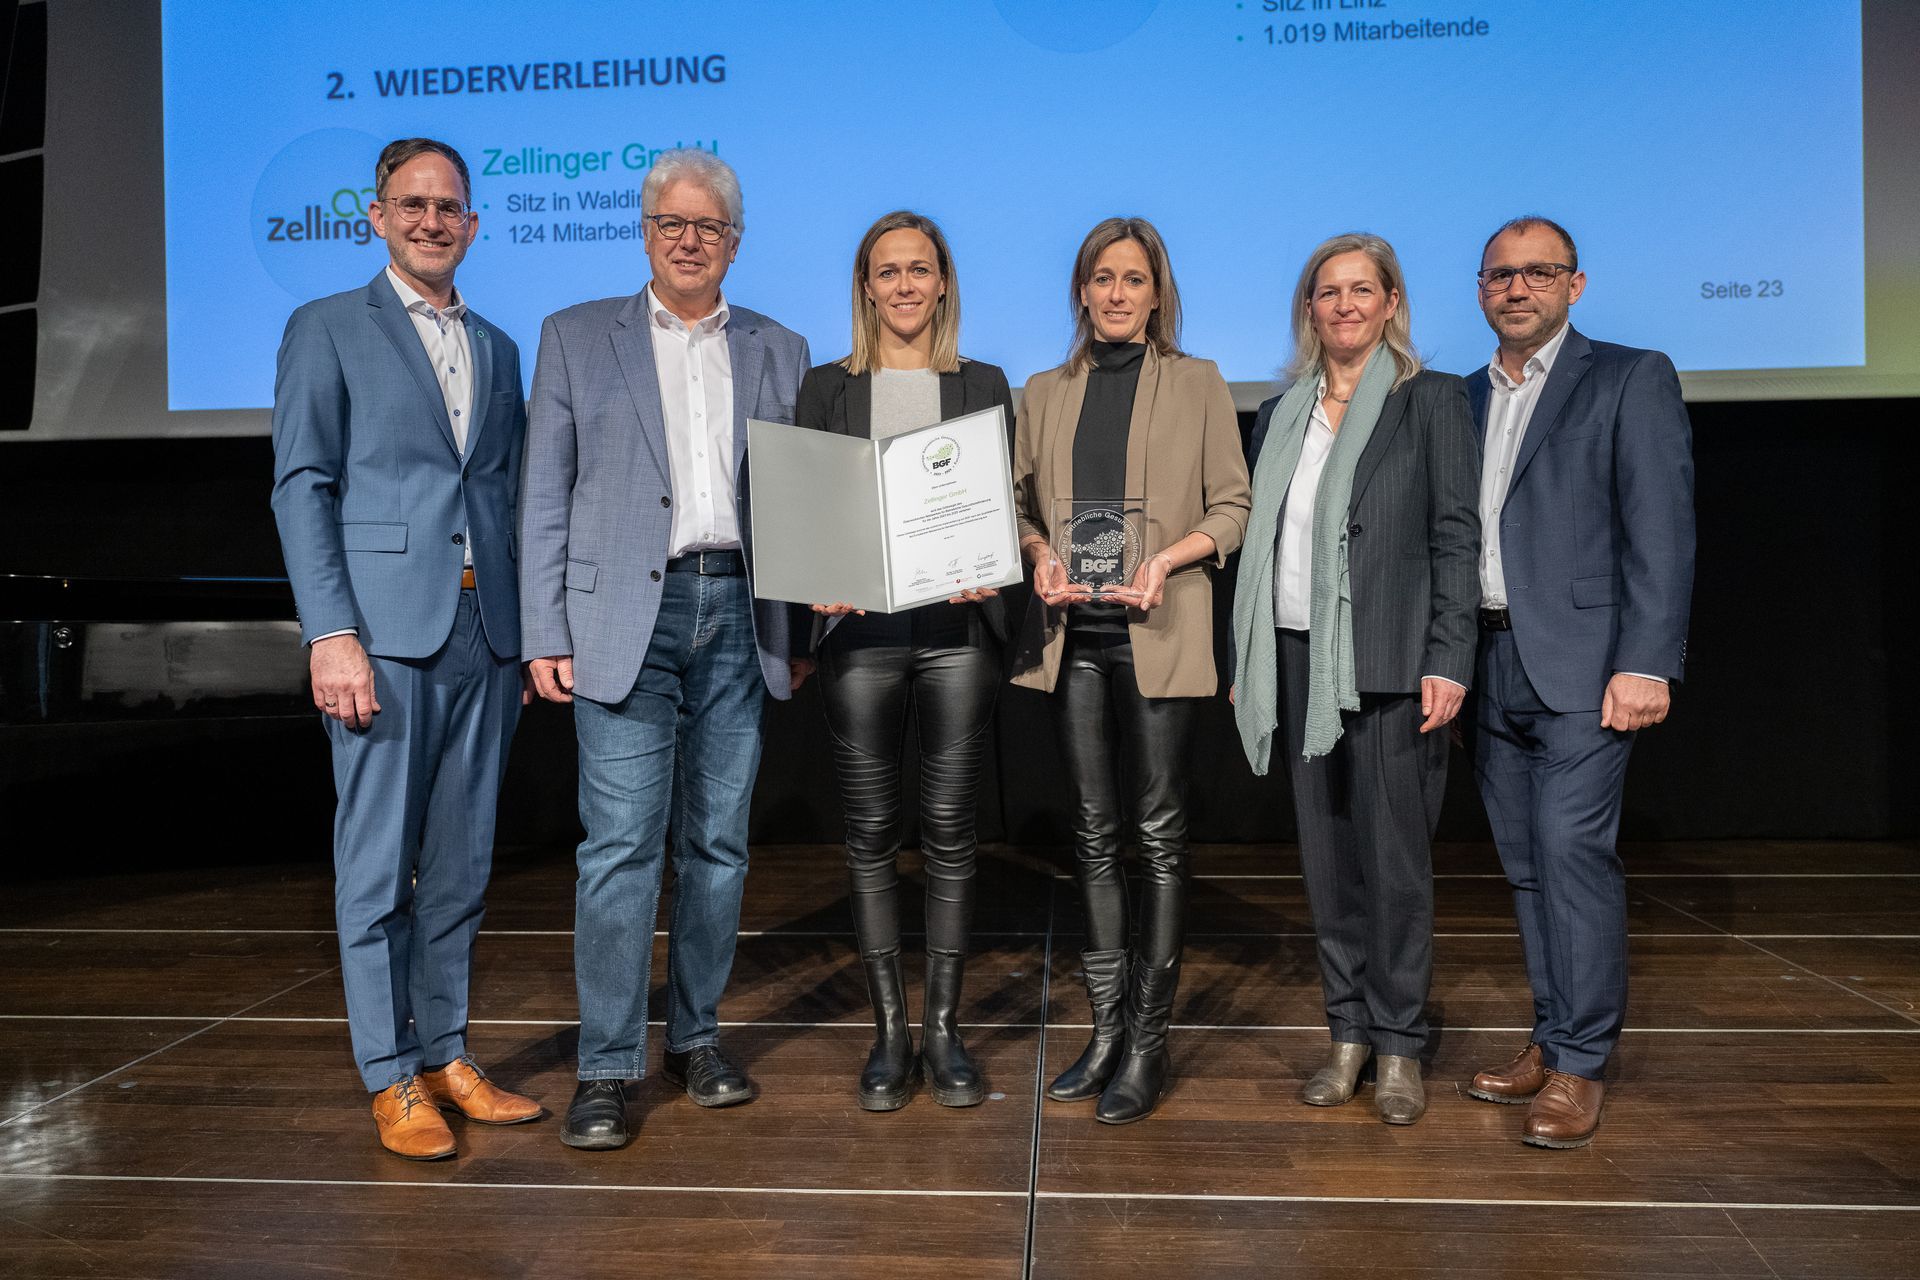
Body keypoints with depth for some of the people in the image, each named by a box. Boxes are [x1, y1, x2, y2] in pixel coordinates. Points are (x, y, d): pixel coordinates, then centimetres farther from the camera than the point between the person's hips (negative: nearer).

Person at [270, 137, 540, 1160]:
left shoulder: (497, 349, 18)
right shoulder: (327, 330, 5)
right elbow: (302, 488, -3)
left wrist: (527, 633, 10)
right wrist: (332, 633, -13)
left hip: (485, 635, 5)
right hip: (384, 633, -4)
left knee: (460, 864, 10)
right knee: (378, 865, 1)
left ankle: (445, 1054, 22)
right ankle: (390, 1078, 13)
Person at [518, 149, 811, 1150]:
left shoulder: (779, 351, 13)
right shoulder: (577, 338, 8)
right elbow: (544, 497, 3)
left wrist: (802, 633, 6)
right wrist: (545, 636, -5)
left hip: (738, 617, 3)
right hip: (625, 616, -2)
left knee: (719, 842, 8)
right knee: (620, 846, -6)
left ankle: (698, 1037, 22)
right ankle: (606, 1068, 5)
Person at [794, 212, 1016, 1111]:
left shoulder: (984, 386, 13)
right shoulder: (826, 389, 12)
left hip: (956, 629, 0)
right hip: (860, 632, 0)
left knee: (949, 832, 3)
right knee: (870, 834, 3)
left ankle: (943, 1030, 15)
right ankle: (889, 1032, 15)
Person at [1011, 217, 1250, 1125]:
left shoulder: (1197, 385, 6)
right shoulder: (1046, 394, 15)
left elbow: (1231, 507, 3)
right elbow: (1022, 502, 16)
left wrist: (1165, 558, -13)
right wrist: (1040, 556, -4)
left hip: (1156, 631, -3)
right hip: (1072, 630, 4)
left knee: (1158, 831, -1)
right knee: (1093, 831, 8)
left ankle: (1148, 1041, 9)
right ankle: (1106, 1028, 19)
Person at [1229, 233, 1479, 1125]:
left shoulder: (1432, 401, 2)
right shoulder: (1280, 415, 14)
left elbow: (1456, 538, -3)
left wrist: (1447, 662, -11)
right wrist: (1245, 664, 11)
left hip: (1387, 661, -4)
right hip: (1299, 658, 5)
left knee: (1395, 853, 1)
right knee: (1325, 853, 9)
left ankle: (1398, 1043, 15)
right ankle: (1348, 1033, 22)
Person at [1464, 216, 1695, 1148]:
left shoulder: (1631, 378, 1)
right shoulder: (1466, 398, 17)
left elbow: (1661, 530, -7)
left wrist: (1646, 662, -16)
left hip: (1581, 662, -5)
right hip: (1492, 665, 6)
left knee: (1572, 849, -10)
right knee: (1526, 862, 10)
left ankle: (1579, 1064, 1)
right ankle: (1552, 1041, 20)